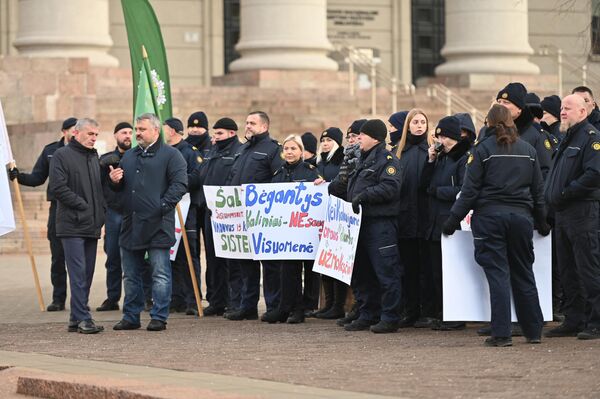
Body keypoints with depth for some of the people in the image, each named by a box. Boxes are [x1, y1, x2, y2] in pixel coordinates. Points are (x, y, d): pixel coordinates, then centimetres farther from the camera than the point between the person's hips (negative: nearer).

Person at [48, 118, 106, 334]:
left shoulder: (94, 157, 20)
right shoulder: (62, 155, -4)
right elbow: (58, 188, -13)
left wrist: (101, 213, 10)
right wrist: (82, 205, -14)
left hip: (92, 225, 7)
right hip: (72, 224, -7)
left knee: (87, 273, 7)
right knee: (78, 272, -11)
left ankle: (77, 318, 12)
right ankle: (82, 318, -13)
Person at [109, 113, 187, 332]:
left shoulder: (170, 155, -3)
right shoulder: (129, 156, 18)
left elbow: (180, 184, -11)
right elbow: (121, 188, 27)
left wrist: (163, 206, -17)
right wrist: (114, 181, 4)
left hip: (157, 224, -7)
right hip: (131, 224, 7)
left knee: (160, 276, -3)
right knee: (130, 276, 11)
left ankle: (159, 317, 3)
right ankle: (131, 317, 18)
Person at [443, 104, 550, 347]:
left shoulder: (483, 148, -4)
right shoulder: (528, 150, 9)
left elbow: (470, 189, -7)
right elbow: (538, 190, 13)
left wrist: (454, 219, -2)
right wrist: (542, 222, 22)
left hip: (490, 216, -4)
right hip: (521, 217, 4)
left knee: (498, 274, -4)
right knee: (523, 273, 12)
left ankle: (501, 334, -8)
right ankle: (533, 331, 15)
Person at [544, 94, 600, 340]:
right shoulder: (567, 139, 20)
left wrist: (565, 193, -18)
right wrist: (552, 196, 12)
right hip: (563, 214, 10)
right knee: (568, 272, 11)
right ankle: (574, 321, 17)